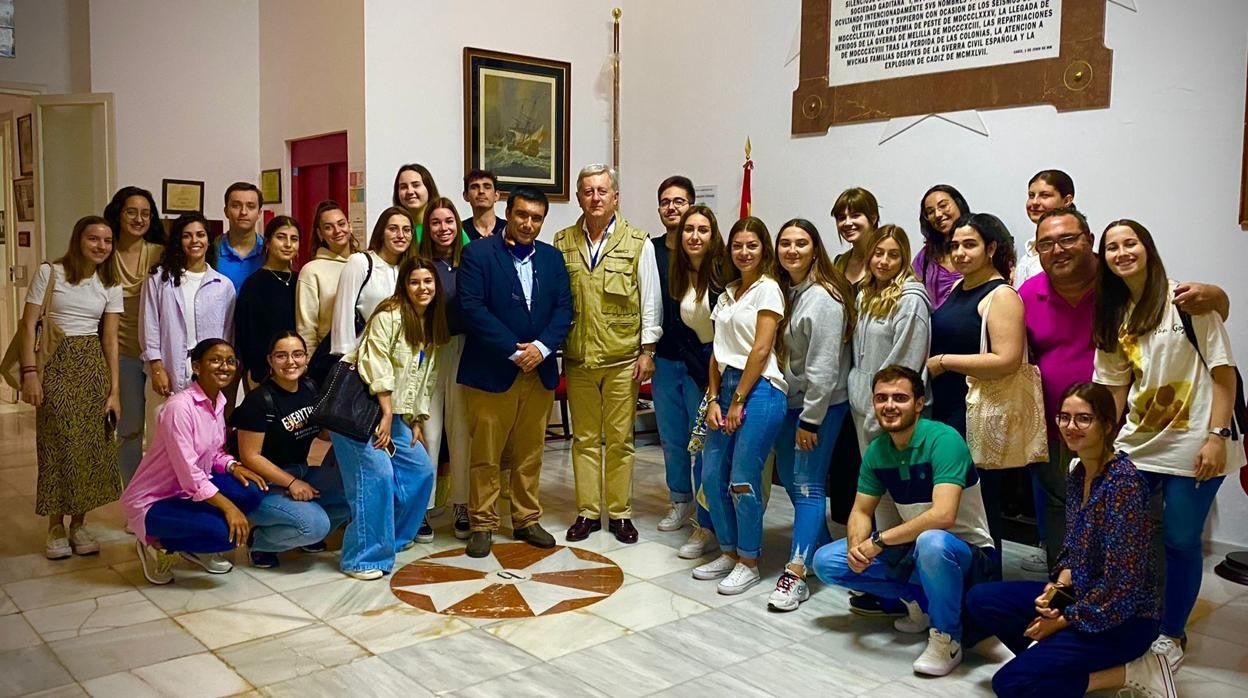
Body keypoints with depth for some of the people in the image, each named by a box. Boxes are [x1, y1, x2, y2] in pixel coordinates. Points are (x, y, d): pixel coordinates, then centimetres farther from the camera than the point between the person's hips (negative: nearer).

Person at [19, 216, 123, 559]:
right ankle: (56, 528, 12)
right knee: (58, 443, -1)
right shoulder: (50, 273, -3)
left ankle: (78, 525, 16)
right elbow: (28, 324, -5)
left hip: (93, 366, 3)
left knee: (91, 444, 3)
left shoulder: (110, 285, 6)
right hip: (56, 364, -3)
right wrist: (30, 372, -14)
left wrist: (114, 390, 0)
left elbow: (110, 339, 4)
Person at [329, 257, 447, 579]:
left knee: (421, 471, 7)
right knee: (377, 474, -18)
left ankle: (394, 536, 25)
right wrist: (386, 414, -19)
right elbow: (376, 367, -19)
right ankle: (363, 558, -7)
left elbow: (426, 381, 15)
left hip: (393, 413, 9)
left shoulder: (431, 327, 13)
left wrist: (417, 421, 10)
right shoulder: (390, 315, -12)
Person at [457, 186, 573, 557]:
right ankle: (483, 524, 15)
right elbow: (472, 307, -13)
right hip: (491, 370, -4)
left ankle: (526, 519, 24)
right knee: (485, 454, 3)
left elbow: (563, 308, 5)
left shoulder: (552, 257, 11)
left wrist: (541, 346, -11)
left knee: (530, 453, 12)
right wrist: (514, 350, -16)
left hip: (540, 370, 4)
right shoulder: (477, 253, -3)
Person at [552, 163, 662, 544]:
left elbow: (650, 300, 0)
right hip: (577, 357, 2)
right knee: (584, 438, 10)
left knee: (620, 439, 6)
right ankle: (587, 511, 20)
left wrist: (647, 351, -4)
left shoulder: (638, 243, -1)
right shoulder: (563, 242, 5)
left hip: (622, 358, -2)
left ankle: (620, 512, 18)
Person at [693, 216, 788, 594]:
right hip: (727, 387, 7)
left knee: (743, 481, -4)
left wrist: (738, 402, -12)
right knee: (712, 476, 7)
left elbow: (761, 350, -11)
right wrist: (714, 400, 2)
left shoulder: (768, 289, -5)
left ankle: (749, 562, 12)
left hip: (759, 391, -7)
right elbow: (718, 352, 12)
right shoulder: (728, 294, 17)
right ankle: (728, 552, 23)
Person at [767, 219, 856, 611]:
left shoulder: (824, 297, -16)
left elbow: (823, 365, -19)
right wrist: (797, 414, 9)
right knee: (790, 478, 14)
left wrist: (811, 419, -17)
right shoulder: (786, 291, 10)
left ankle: (796, 574, -7)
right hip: (791, 399, 9)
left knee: (807, 485, -8)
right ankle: (822, 549, 30)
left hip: (821, 405, -9)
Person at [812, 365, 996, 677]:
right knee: (826, 561, -4)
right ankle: (919, 600, 7)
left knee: (932, 541, -42)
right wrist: (856, 545, -19)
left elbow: (943, 515, -33)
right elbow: (861, 511, 4)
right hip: (913, 549, 7)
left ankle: (947, 638, -16)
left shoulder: (943, 439, -23)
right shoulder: (877, 450, -1)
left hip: (967, 553, -7)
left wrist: (879, 540, -28)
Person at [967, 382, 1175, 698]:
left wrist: (1063, 621, -14)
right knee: (980, 599, 4)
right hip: (1081, 595, 9)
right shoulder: (1077, 470, 3)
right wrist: (1059, 584, -3)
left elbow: (1122, 581, -24)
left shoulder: (1123, 481, -24)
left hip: (1122, 617, -9)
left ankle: (1132, 672, -5)